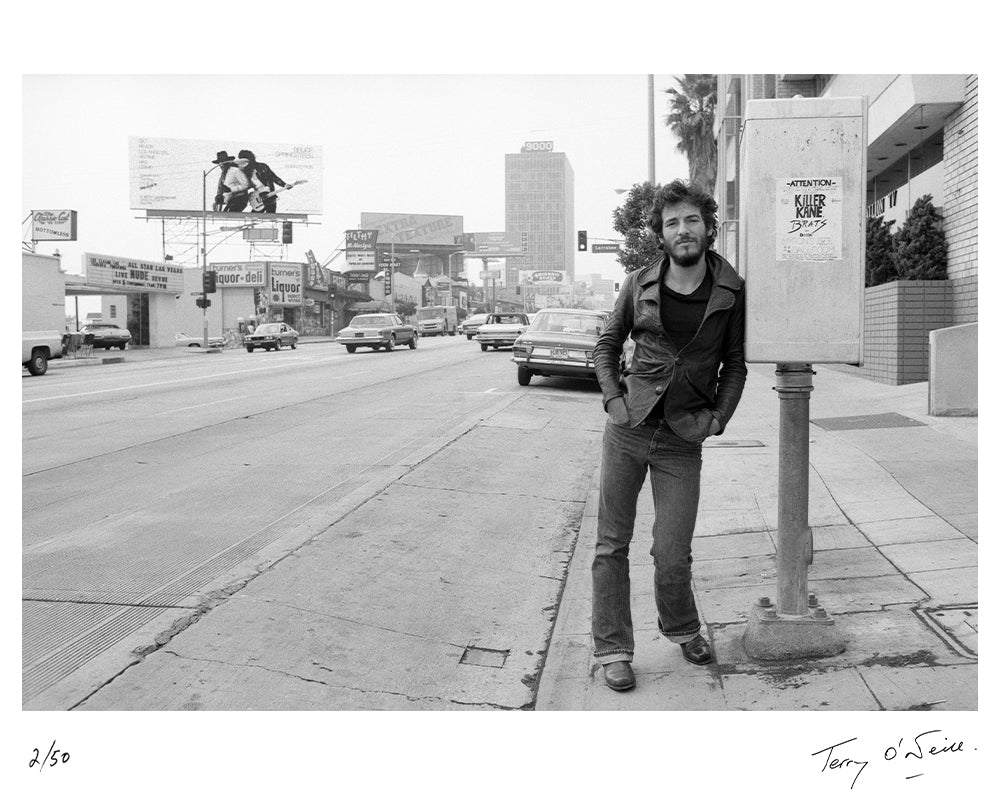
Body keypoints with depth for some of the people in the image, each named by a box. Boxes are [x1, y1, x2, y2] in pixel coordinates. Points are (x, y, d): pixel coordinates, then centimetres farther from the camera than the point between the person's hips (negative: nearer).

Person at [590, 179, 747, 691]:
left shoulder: (731, 291, 0)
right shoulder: (639, 284, 1)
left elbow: (734, 364, 11)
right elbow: (607, 345, 13)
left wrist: (718, 417, 0)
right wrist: (613, 397, 1)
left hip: (682, 441, -1)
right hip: (627, 430, 1)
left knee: (672, 556, 0)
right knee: (612, 544, 4)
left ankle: (682, 630, 31)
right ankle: (613, 649, 19)